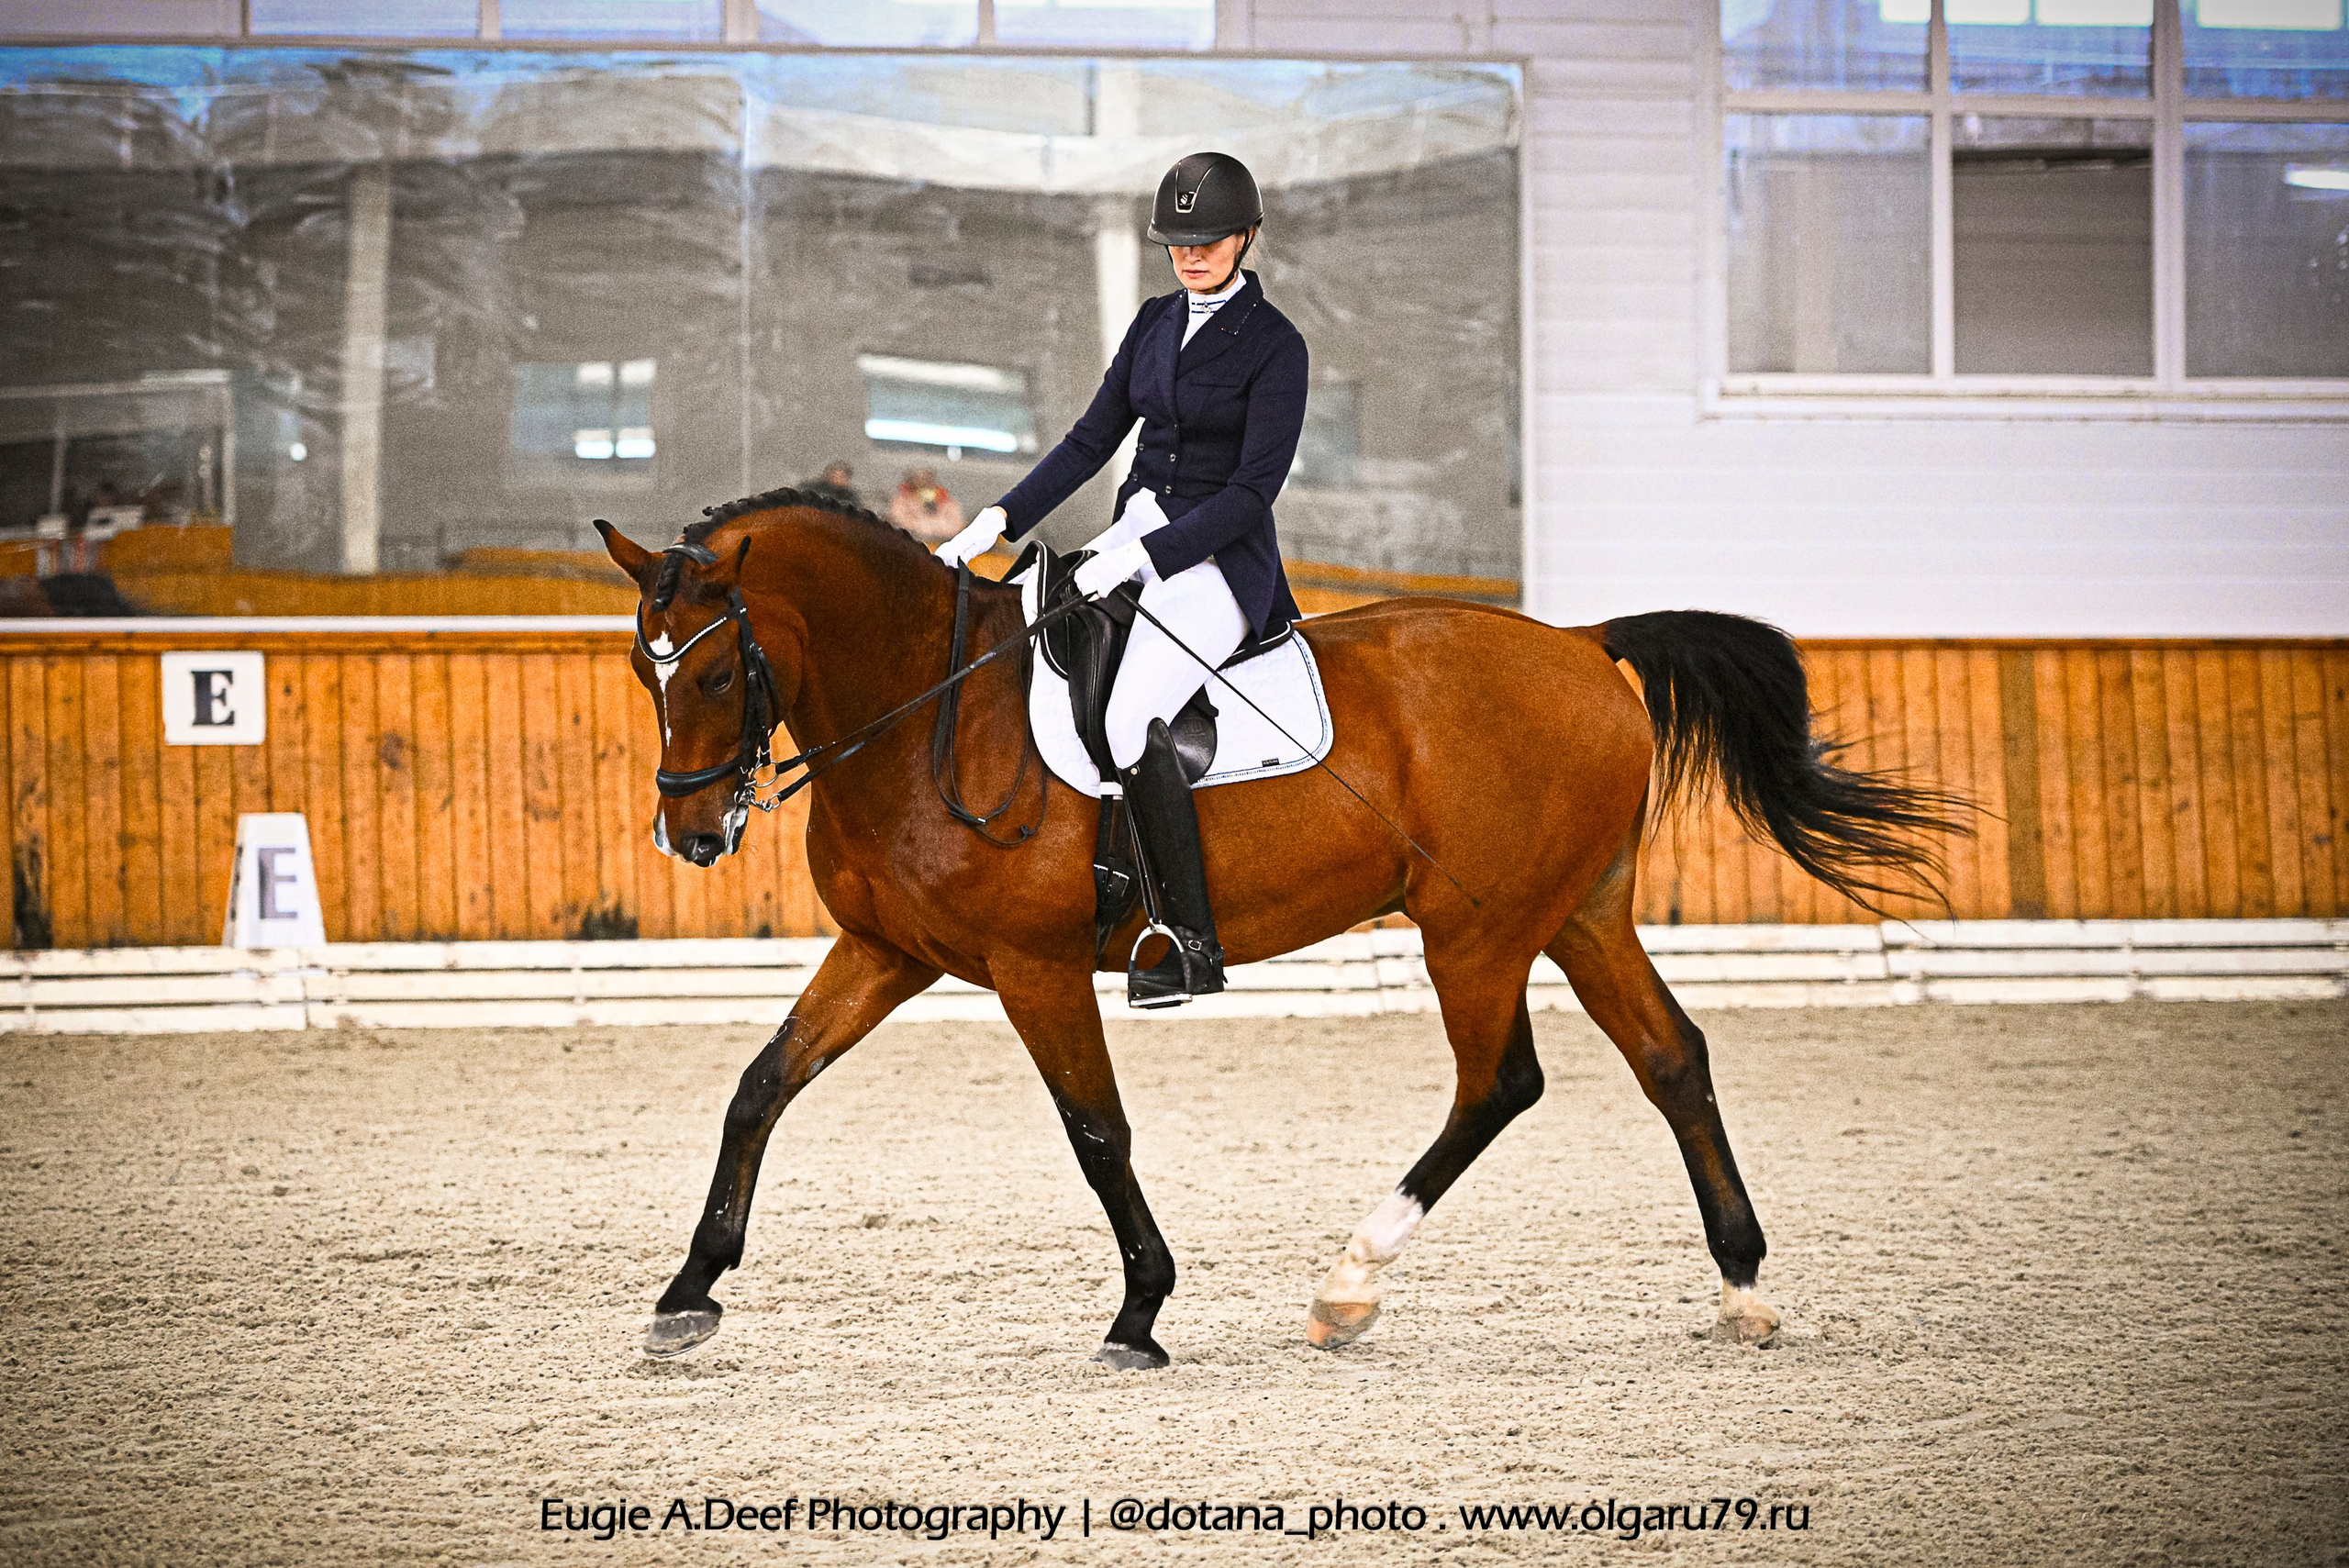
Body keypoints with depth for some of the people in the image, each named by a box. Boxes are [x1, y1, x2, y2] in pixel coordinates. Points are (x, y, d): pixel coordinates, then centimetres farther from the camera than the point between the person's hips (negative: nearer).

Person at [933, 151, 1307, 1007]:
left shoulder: (1274, 346, -9)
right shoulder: (1156, 323, 12)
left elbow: (1255, 488, -15)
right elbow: (1092, 439, 15)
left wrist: (1145, 557, -23)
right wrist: (996, 523, 4)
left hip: (1221, 559, -8)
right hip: (1136, 537, 8)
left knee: (1129, 716, -30)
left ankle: (1195, 944, -23)